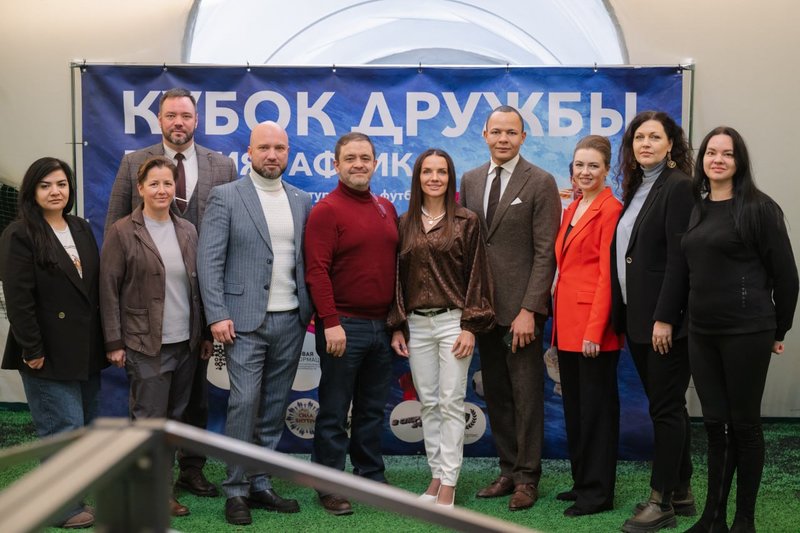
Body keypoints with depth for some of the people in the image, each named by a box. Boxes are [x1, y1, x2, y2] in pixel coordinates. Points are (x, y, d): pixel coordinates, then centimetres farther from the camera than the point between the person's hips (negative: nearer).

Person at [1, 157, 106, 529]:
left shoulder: (81, 229, 12)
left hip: (85, 350, 7)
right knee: (64, 429, -4)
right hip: (50, 353, -7)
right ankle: (64, 508, 8)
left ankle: (79, 495, 21)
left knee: (85, 426, 10)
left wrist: (104, 340, 9)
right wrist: (32, 351, -17)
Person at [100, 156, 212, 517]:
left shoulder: (187, 230, 9)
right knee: (150, 419, -1)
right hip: (146, 344, -5)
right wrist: (114, 343, -8)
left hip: (186, 342, 5)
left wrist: (205, 334, 12)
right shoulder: (122, 232, -5)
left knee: (174, 417, 12)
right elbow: (109, 290, -5)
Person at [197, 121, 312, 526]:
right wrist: (218, 315, -14)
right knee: (244, 403, -5)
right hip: (246, 320, -4)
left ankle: (260, 485, 20)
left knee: (274, 407, 9)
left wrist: (310, 309, 3)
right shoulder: (226, 197, -1)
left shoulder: (302, 201, 11)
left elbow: (307, 260, 12)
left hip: (290, 321, 4)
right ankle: (236, 491, 7)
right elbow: (209, 260, -6)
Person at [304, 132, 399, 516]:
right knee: (334, 412, 3)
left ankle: (371, 477, 26)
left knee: (373, 409, 14)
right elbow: (317, 271, -14)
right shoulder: (327, 210, -8)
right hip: (344, 326, -6)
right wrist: (331, 323, -18)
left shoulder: (386, 208, 12)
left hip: (381, 325, 6)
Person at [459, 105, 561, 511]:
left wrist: (528, 310, -15)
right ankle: (508, 470, 23)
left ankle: (527, 477, 14)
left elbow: (545, 253, -10)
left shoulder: (541, 183, -6)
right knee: (496, 394, 12)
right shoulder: (470, 180, 11)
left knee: (526, 393, 3)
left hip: (520, 308, -5)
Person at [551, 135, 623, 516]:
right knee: (574, 405, 15)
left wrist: (595, 329, -19)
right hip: (567, 321, 9)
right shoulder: (571, 210, 15)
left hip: (592, 323, -8)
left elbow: (608, 274, -15)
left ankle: (598, 492, 11)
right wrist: (560, 320, 10)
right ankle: (582, 481, 26)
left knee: (596, 406, 1)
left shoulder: (610, 210, -11)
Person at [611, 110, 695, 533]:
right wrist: (624, 316, 10)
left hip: (666, 319, -8)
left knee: (665, 408, -1)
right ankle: (681, 493, 24)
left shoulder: (678, 186, -10)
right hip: (637, 318, 8)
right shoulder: (636, 188, 15)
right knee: (668, 406, 14)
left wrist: (664, 318, -20)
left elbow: (678, 257, -17)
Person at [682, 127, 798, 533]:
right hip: (701, 332, 5)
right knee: (715, 424, 10)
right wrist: (688, 320, 13)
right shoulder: (695, 209, 9)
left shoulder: (758, 208, -8)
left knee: (744, 424, 4)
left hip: (746, 332, -5)